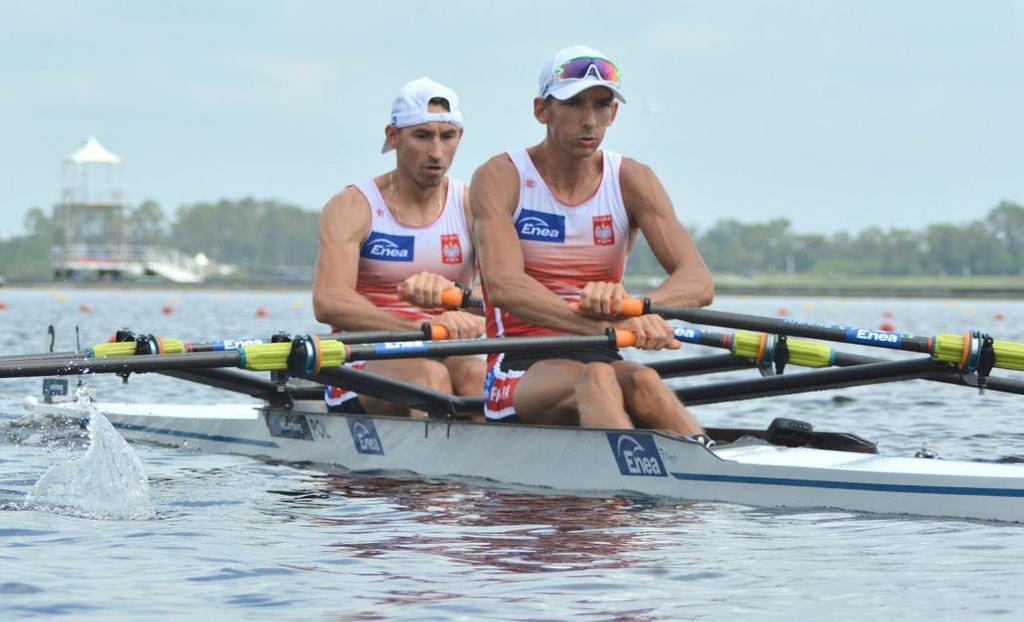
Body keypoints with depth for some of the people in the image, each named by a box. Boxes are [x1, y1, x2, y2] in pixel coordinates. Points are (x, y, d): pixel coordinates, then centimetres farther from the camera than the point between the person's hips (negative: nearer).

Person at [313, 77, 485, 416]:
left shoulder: (472, 208, 9)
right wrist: (420, 328, -33)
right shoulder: (353, 207, 0)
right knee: (429, 374, -34)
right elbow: (328, 302, -18)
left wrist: (448, 290, -33)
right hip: (362, 369, -2)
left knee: (474, 373, -32)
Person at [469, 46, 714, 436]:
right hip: (520, 371, -3)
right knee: (594, 378, -37)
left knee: (641, 382, -33)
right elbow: (503, 284, -20)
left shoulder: (630, 181, 8)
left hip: (601, 360, 3)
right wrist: (606, 326, -37)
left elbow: (699, 283, -6)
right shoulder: (501, 178, -2)